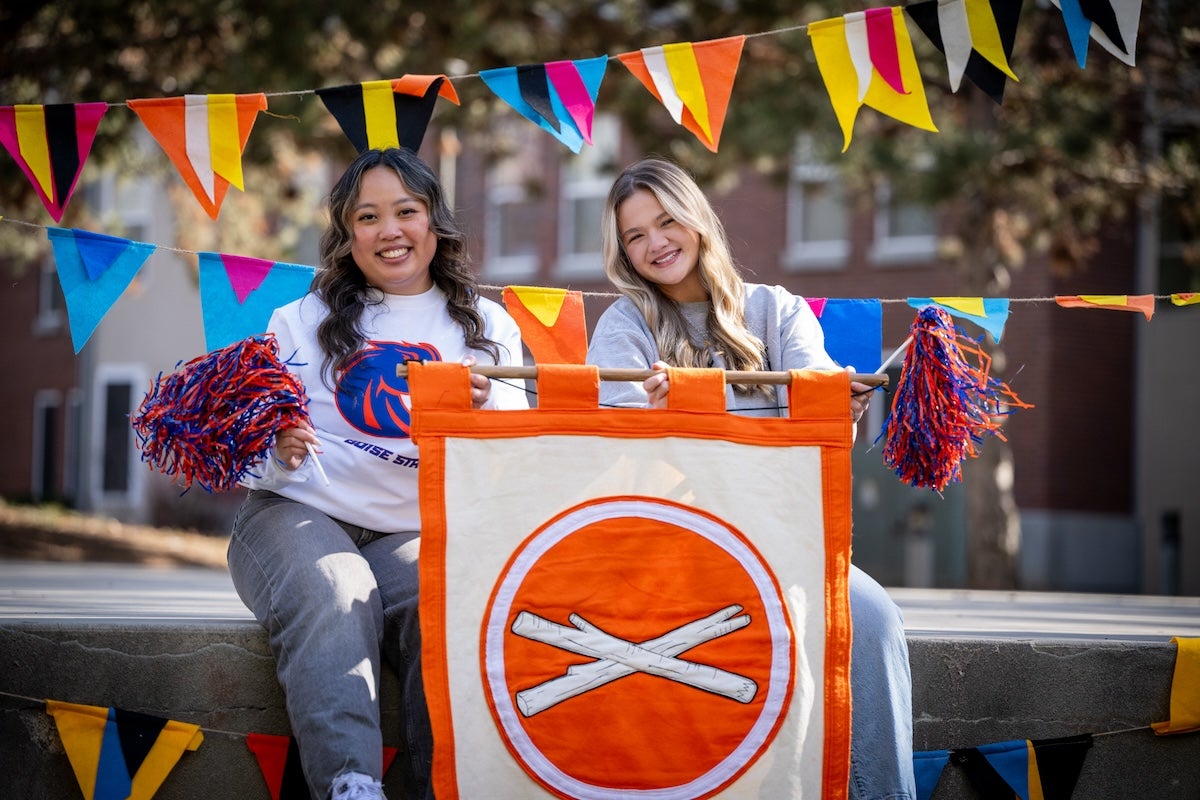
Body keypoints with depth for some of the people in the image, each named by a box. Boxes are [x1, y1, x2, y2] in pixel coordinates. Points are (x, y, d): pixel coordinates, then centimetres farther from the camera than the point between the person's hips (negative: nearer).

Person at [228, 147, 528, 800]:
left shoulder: (488, 328, 15)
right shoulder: (302, 322, 14)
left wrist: (487, 404, -18)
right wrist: (276, 452, -13)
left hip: (418, 532, 1)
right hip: (298, 514, -1)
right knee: (332, 598, -35)